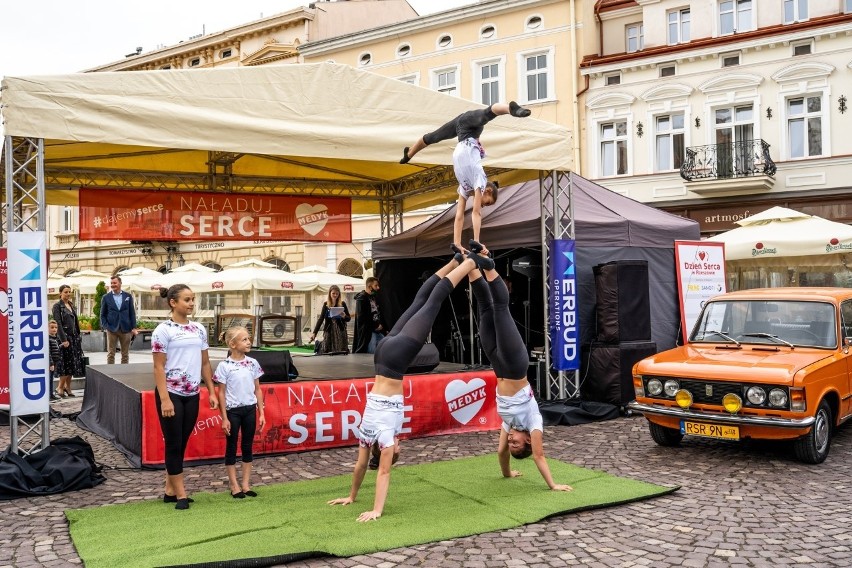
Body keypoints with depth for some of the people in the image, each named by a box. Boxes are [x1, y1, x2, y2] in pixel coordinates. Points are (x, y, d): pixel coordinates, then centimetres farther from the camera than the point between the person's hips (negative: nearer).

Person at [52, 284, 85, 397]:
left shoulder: (72, 305, 15)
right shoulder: (57, 306, -6)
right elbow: (58, 324, -13)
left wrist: (78, 336, 12)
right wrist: (64, 339, -18)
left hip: (74, 337, 7)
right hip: (64, 337, -7)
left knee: (74, 362, 7)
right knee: (67, 363, -6)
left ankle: (67, 387, 16)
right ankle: (60, 387, 5)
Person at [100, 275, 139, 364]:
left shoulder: (128, 296, 6)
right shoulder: (106, 298, 4)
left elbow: (132, 313, 6)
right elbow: (103, 314, 6)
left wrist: (134, 327, 0)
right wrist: (105, 327, -7)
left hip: (126, 329, 1)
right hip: (111, 329, -1)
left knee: (125, 354, 6)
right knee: (110, 354, 2)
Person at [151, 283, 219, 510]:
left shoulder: (199, 329, 9)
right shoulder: (164, 330, -9)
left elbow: (205, 363, 14)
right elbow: (159, 367, -11)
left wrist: (211, 392, 10)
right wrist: (164, 399, -18)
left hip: (192, 395, 6)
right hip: (171, 394, -6)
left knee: (182, 443, 11)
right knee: (174, 443, 1)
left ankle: (170, 491, 21)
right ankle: (181, 495, 8)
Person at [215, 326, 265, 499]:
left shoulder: (253, 363, 2)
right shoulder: (224, 366, -9)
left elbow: (257, 390, 8)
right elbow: (221, 393, -6)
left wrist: (261, 413, 5)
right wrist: (224, 418, -8)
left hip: (250, 409, 4)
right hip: (233, 410, -4)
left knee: (248, 447, 9)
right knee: (231, 447, 6)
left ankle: (246, 484, 18)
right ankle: (234, 486, 14)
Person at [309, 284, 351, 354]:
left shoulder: (342, 304, 1)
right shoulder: (326, 304, 4)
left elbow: (349, 318, 7)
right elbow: (321, 319, 3)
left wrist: (344, 316, -17)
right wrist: (314, 333, -6)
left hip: (340, 332, -1)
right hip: (329, 332, 1)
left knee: (342, 353, -6)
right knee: (328, 353, -2)